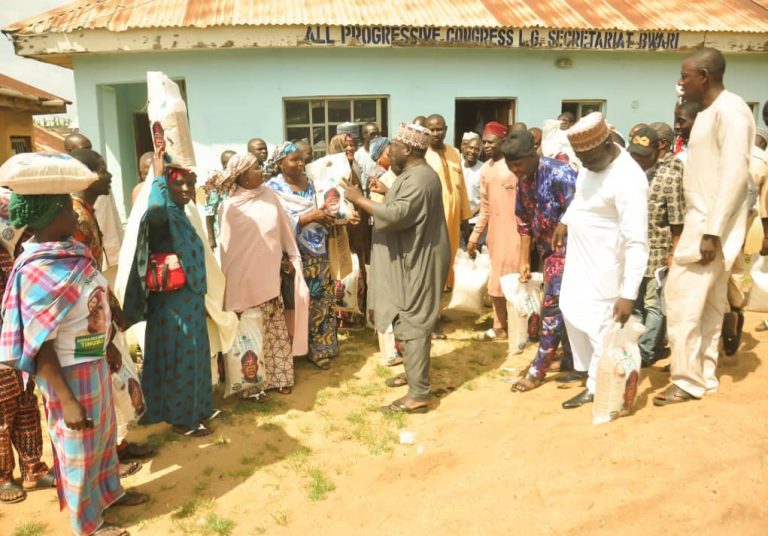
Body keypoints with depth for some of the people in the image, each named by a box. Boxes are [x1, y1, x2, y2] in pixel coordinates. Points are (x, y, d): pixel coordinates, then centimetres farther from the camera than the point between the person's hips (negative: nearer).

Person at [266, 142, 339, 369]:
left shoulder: (309, 182, 10)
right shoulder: (274, 188, -8)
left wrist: (327, 217, -4)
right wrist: (309, 217, -22)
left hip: (318, 252, 6)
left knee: (321, 300, 9)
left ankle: (318, 347, 21)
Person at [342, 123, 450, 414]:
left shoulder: (419, 179, -21)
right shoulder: (414, 174, 13)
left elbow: (397, 215, -31)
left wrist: (359, 199, -23)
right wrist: (385, 192, 11)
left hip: (417, 263, -11)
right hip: (412, 259, 11)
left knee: (413, 325, -7)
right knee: (410, 321, 21)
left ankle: (418, 395, -1)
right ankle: (414, 371, 36)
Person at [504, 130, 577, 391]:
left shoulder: (559, 174, -21)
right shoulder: (523, 181, 5)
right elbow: (524, 222, 12)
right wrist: (524, 260, 13)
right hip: (549, 251, 8)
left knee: (551, 308, -6)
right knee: (562, 308, 15)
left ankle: (539, 368, 5)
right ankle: (571, 362, 28)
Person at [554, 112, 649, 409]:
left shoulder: (628, 180, -27)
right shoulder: (591, 161, -2)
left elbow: (637, 242, -28)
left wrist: (628, 294, -29)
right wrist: (565, 220, 14)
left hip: (603, 265, -9)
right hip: (578, 257, 9)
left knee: (599, 328, 0)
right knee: (572, 313, 19)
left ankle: (597, 387, 17)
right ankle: (583, 367, 39)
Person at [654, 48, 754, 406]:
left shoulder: (730, 110, -13)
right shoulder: (708, 113, 16)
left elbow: (735, 174, -21)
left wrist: (712, 231, -23)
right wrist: (704, 228, 15)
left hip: (711, 228, -10)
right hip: (701, 223, 10)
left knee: (682, 300, -6)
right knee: (707, 305, 13)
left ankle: (688, 381, 5)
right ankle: (704, 376, 22)